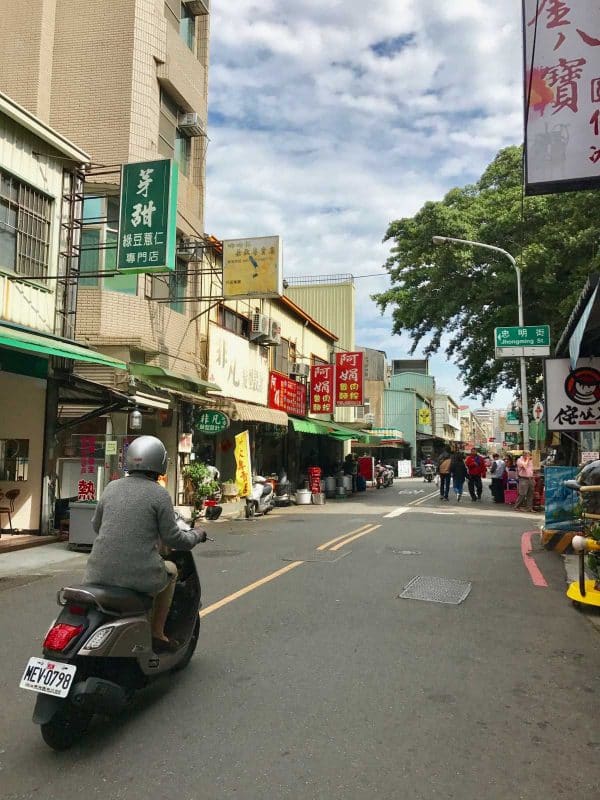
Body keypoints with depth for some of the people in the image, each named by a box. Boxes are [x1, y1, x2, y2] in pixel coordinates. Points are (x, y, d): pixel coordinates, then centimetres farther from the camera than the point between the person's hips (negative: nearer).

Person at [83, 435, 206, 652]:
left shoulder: (112, 487, 7)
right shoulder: (159, 493, -7)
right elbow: (171, 537, -5)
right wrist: (195, 536, 14)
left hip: (101, 572, 5)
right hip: (139, 574, -5)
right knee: (170, 570, 26)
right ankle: (157, 633, 27)